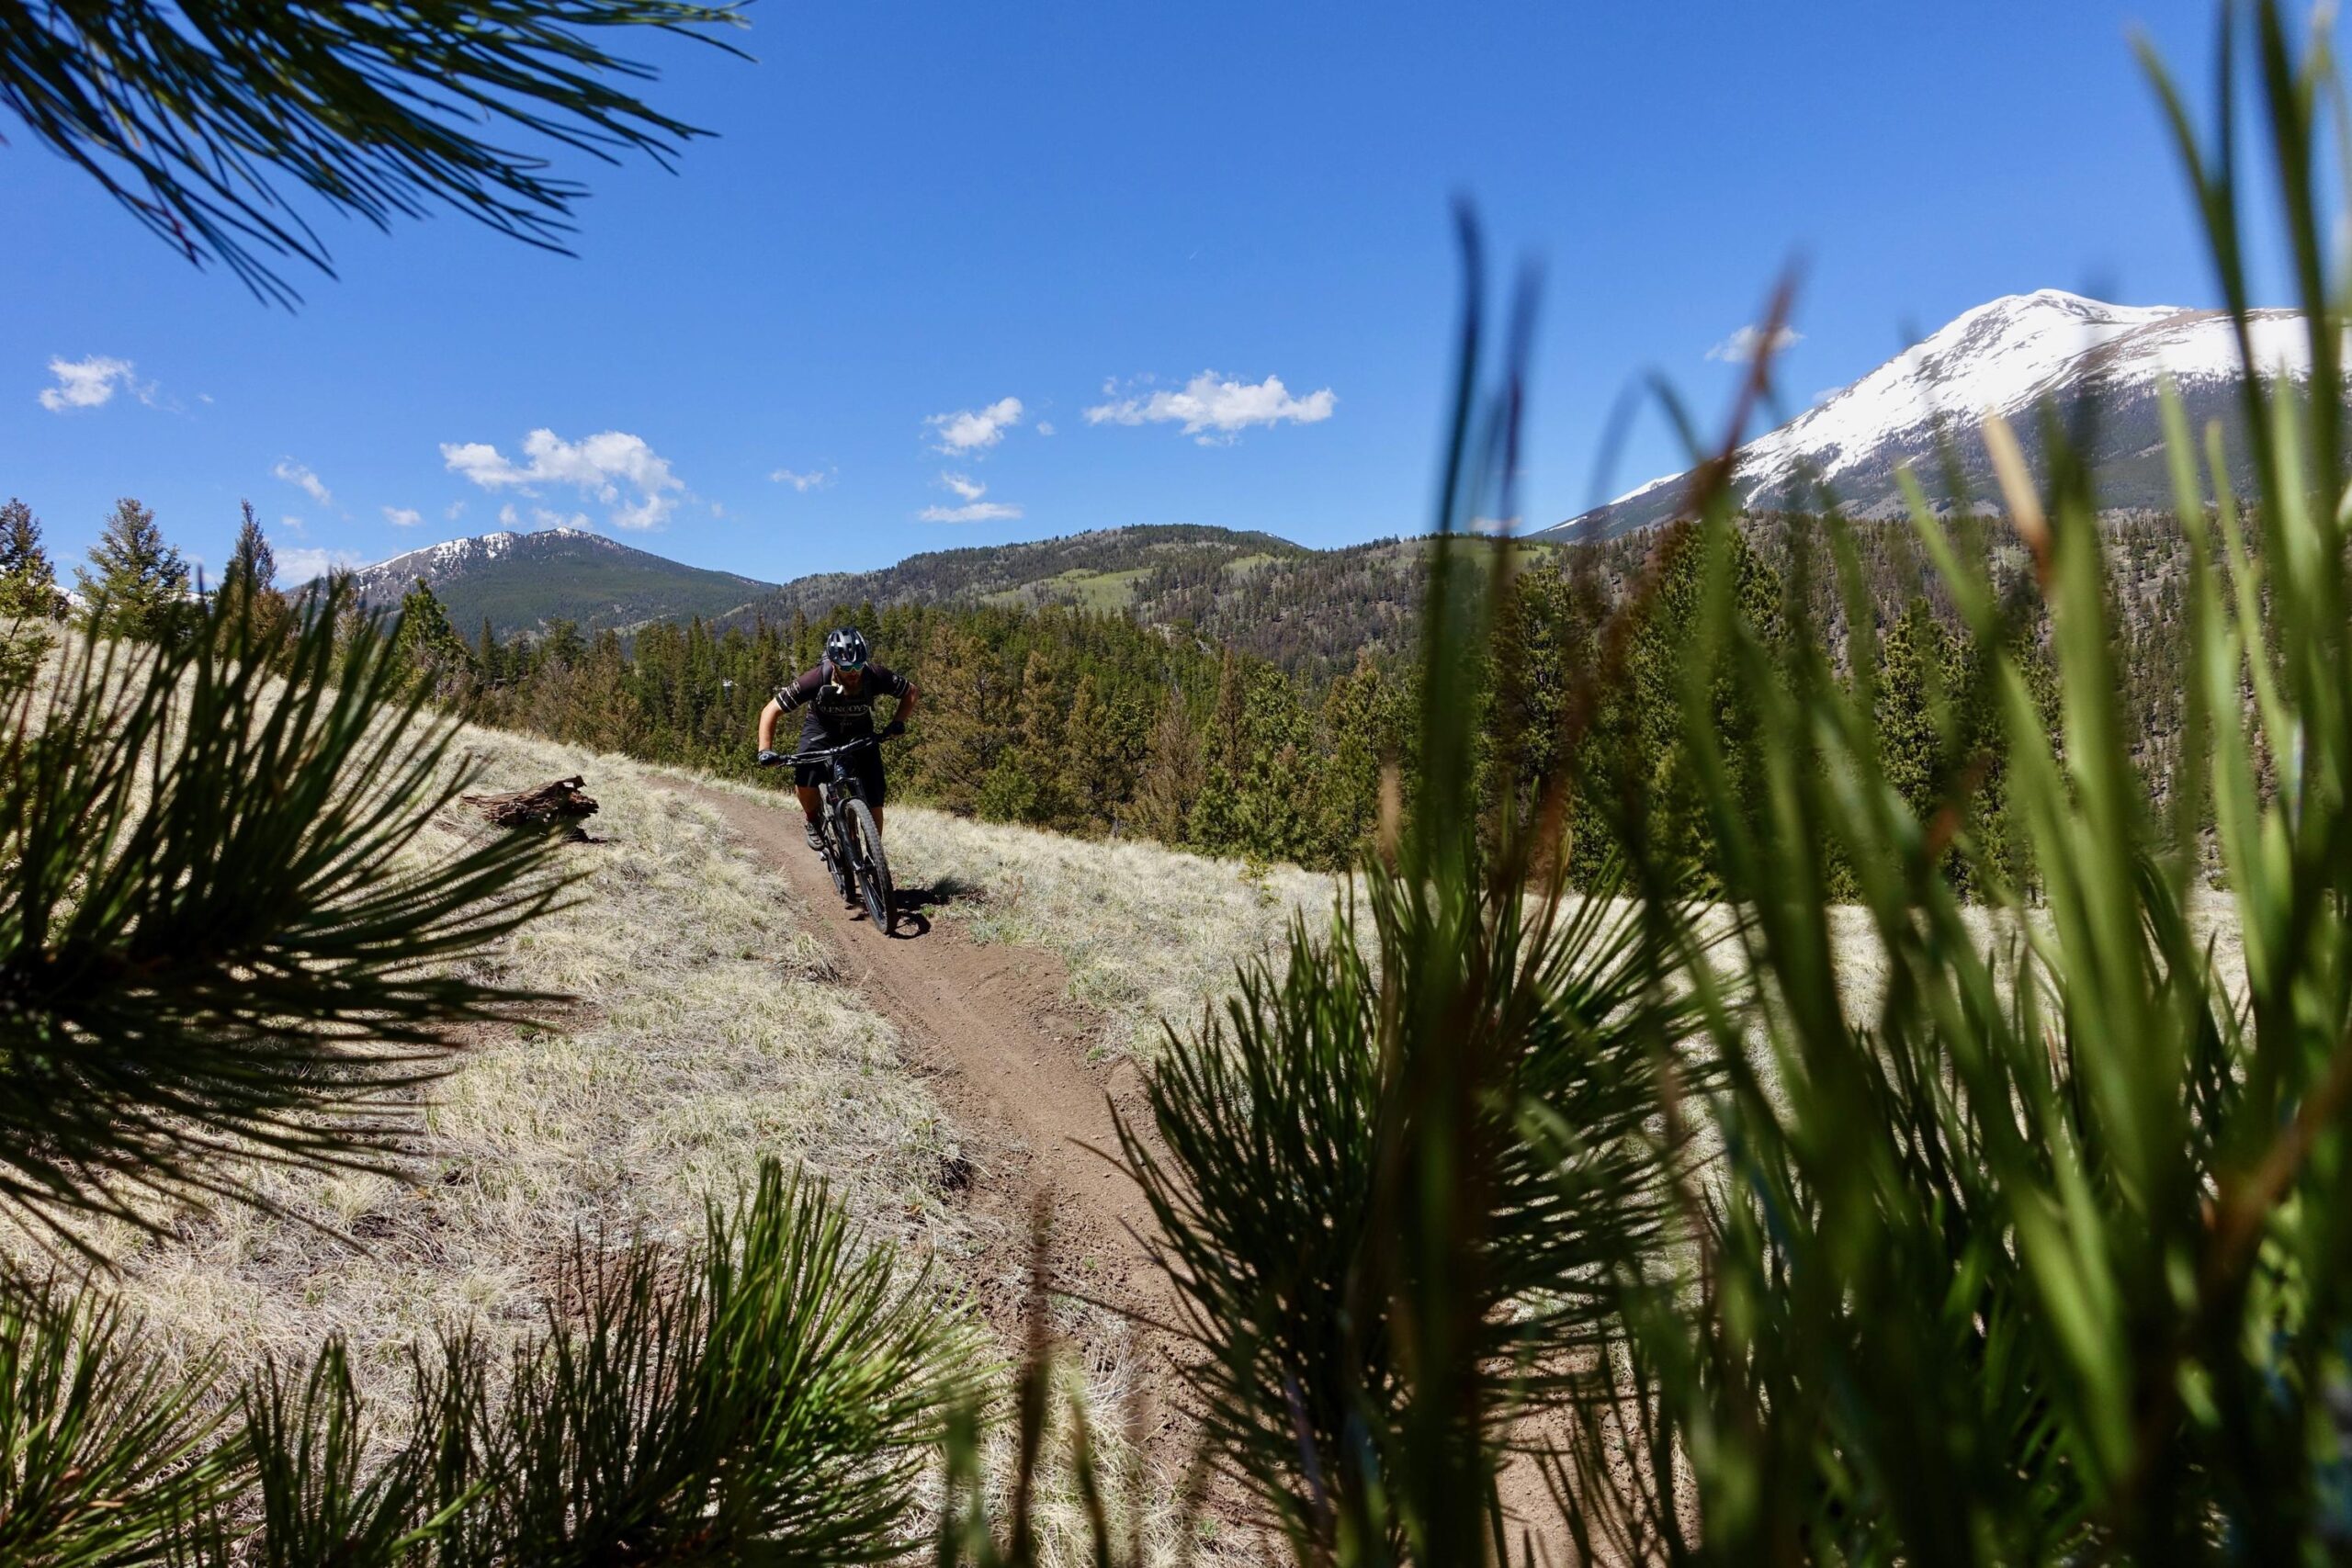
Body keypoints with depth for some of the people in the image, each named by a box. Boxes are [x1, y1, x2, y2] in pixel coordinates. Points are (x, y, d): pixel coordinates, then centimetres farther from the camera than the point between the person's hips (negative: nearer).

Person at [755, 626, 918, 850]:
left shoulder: (875, 676, -31)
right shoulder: (817, 680, -34)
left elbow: (910, 691, -10)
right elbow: (771, 711, -25)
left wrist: (898, 722, -24)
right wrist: (765, 750, -35)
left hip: (860, 732, 1)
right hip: (821, 729, -1)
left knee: (874, 800, -10)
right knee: (806, 777, -28)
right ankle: (814, 821, 5)